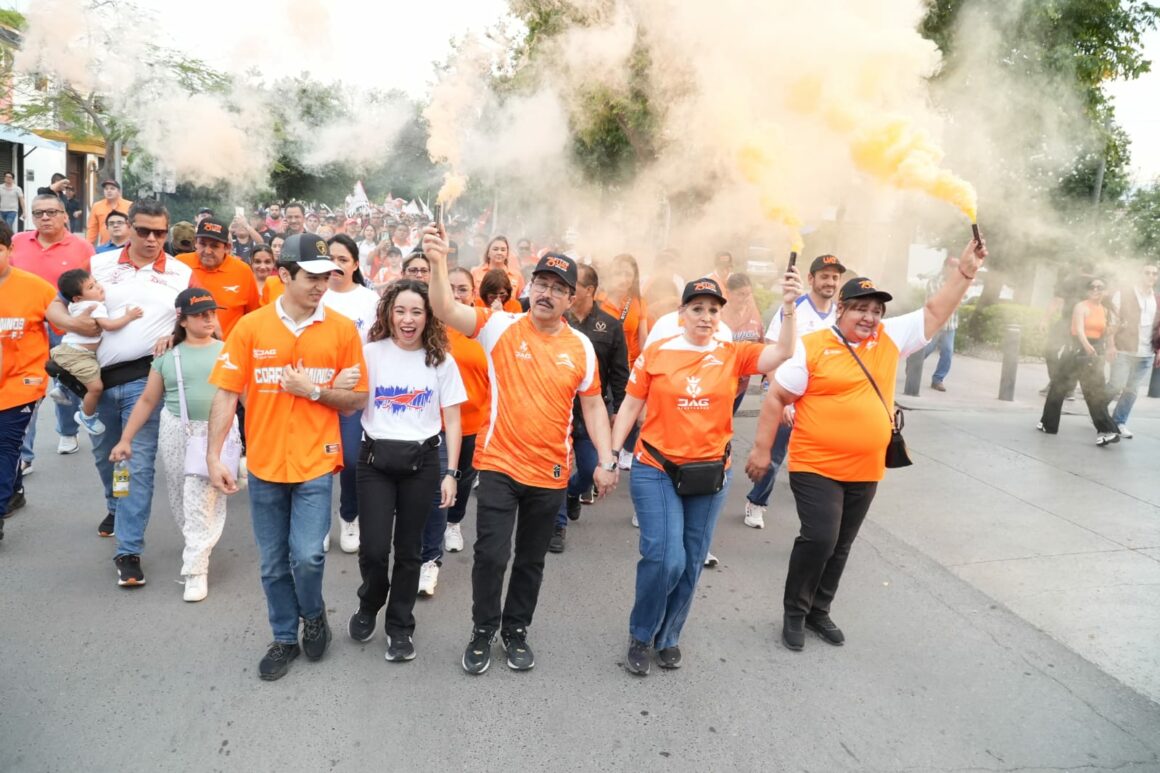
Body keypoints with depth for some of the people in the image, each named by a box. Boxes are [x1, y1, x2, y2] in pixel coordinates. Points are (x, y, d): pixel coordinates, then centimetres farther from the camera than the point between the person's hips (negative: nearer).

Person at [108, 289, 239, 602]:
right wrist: (125, 438, 8)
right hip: (175, 433, 3)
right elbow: (147, 400, 10)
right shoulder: (167, 356, 6)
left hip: (217, 434, -2)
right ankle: (197, 549, 32)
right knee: (180, 502, 10)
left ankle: (196, 570, 1)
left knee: (202, 503, -7)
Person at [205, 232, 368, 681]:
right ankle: (284, 638, 34)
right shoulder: (250, 327, -4)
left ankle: (313, 614, 25)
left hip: (316, 463, -1)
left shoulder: (342, 330, -3)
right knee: (274, 563, 12)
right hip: (264, 463, 1)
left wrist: (313, 390, -15)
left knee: (307, 555, -8)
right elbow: (226, 395, -3)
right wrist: (214, 456, -7)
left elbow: (356, 400, 1)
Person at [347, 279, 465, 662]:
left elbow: (452, 420, 3)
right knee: (374, 548, -3)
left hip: (421, 461, 1)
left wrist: (450, 473, -2)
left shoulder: (441, 361, 2)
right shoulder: (370, 353, -1)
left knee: (408, 548, 9)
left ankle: (400, 626, 27)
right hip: (376, 458, 0)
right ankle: (369, 605, 29)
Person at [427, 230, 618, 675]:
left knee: (531, 559, 16)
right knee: (491, 555, 0)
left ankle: (516, 630, 36)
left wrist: (606, 460, 0)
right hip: (499, 466, -2)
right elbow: (446, 311, -19)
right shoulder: (501, 327, -6)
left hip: (551, 473, 2)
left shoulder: (581, 347, 0)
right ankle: (483, 631, 25)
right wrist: (439, 263, -35)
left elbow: (593, 405, 6)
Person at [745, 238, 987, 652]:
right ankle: (794, 613, 11)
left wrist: (965, 273, -1)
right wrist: (761, 448, -9)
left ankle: (819, 612, 32)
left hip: (865, 470, 5)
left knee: (840, 546, 15)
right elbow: (776, 398, -8)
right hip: (815, 466, -5)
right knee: (819, 538, -11)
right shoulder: (811, 347, -10)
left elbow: (934, 313, 10)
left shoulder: (889, 339, 5)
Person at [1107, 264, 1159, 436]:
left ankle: (1119, 422, 17)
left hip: (1146, 354, 5)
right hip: (1123, 350, -5)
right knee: (1117, 385, -8)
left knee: (1132, 390, 6)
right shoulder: (1123, 294, -3)